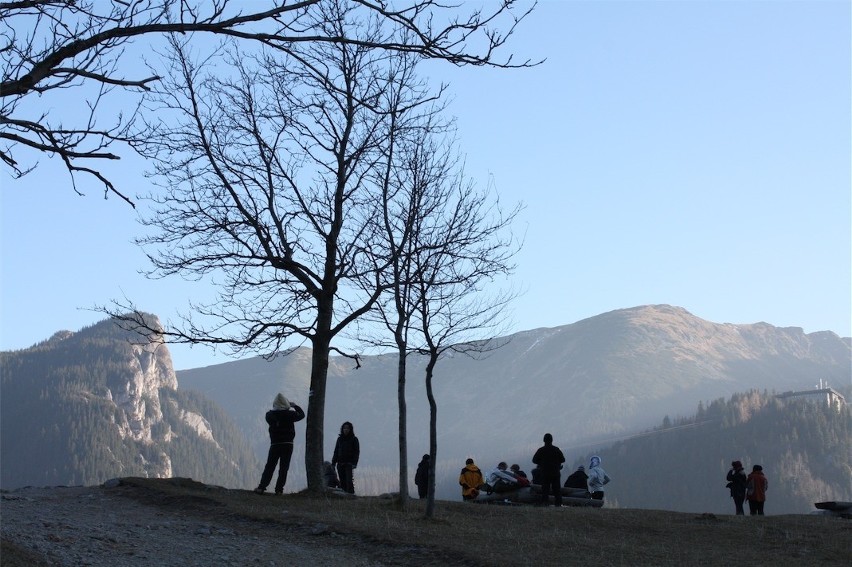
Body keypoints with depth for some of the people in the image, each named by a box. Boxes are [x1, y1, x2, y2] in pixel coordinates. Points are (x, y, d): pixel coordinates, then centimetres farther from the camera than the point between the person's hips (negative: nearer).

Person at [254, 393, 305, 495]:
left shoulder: (270, 415, -4)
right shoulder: (289, 414, -9)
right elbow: (301, 415, 6)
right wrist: (294, 405, 17)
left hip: (274, 445, 1)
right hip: (287, 444, -1)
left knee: (269, 467, 7)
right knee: (283, 468, 4)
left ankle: (261, 487, 0)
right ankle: (279, 489, 0)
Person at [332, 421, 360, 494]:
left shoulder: (354, 439, 2)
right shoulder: (339, 439, 14)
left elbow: (357, 452, -3)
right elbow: (336, 452, 16)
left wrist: (354, 463, -14)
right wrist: (333, 463, 8)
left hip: (349, 464, -4)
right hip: (340, 464, 4)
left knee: (349, 481, -14)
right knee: (342, 482, 0)